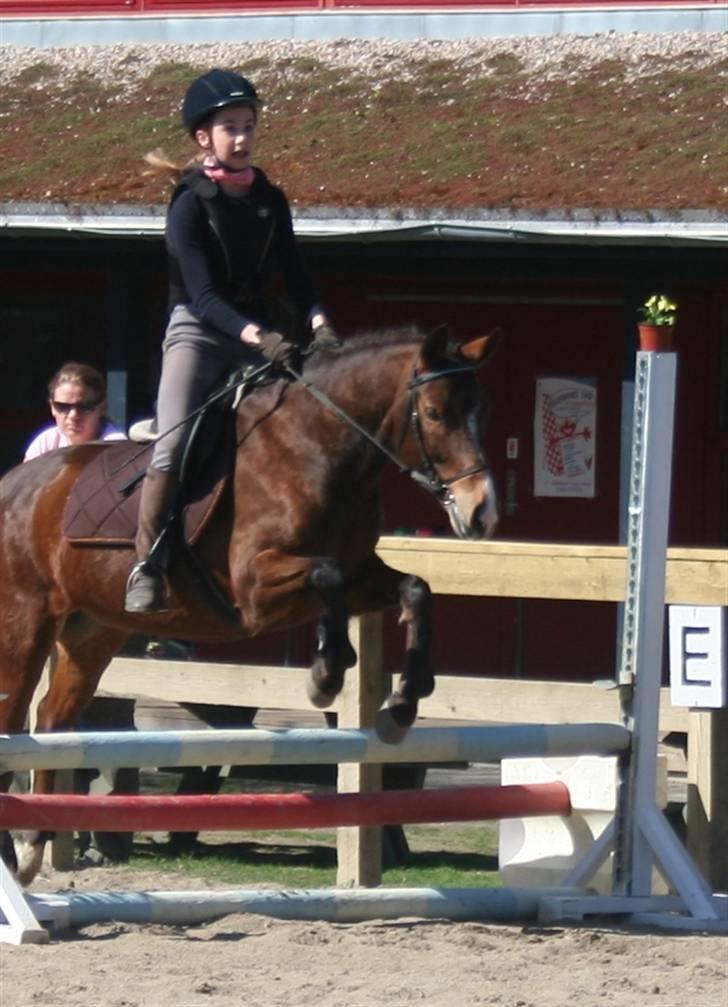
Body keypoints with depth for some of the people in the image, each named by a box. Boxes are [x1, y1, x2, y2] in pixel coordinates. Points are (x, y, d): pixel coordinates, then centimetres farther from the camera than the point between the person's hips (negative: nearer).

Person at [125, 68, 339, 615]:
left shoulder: (270, 199, 8)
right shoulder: (191, 203, -8)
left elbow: (295, 276, 7)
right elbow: (201, 293, -18)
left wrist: (318, 325, -14)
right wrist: (256, 336, -32)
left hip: (263, 334, 6)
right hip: (198, 330, -6)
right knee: (174, 444, -22)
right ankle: (146, 565, -17)